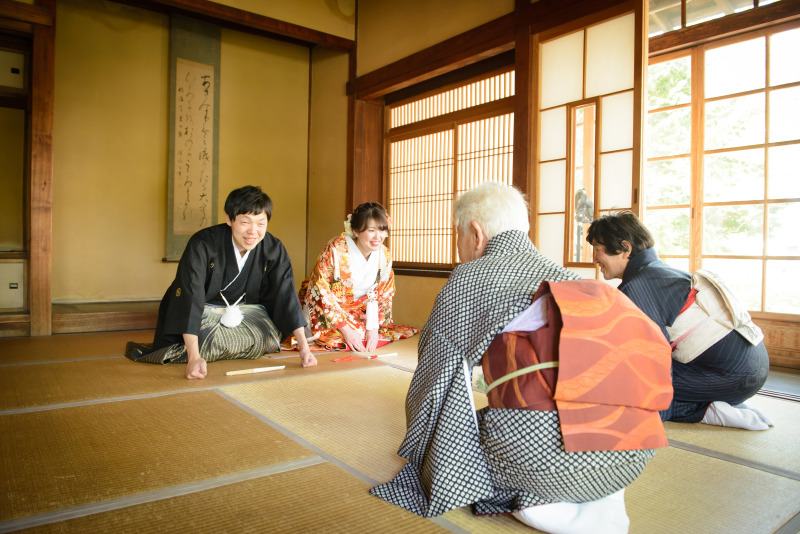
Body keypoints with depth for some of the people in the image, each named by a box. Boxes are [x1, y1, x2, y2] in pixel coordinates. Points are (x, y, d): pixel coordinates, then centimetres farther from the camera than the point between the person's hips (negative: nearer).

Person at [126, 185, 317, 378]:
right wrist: (194, 357, -43)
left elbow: (286, 295, -16)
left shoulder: (273, 250, -14)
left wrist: (304, 347, -26)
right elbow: (190, 297, -33)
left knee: (272, 334, -20)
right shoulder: (203, 244, -26)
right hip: (201, 312, -5)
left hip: (243, 310, 5)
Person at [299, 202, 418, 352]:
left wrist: (373, 327, -14)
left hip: (358, 314, 4)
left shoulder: (385, 255, -6)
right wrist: (345, 329, -25)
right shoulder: (336, 250, -22)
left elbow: (382, 296, 1)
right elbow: (320, 293, -20)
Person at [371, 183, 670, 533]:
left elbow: (435, 370, 11)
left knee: (450, 449, 17)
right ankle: (597, 499, 6)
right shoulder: (568, 278, 19)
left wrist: (420, 446, 30)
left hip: (540, 452, -6)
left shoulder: (468, 278, 3)